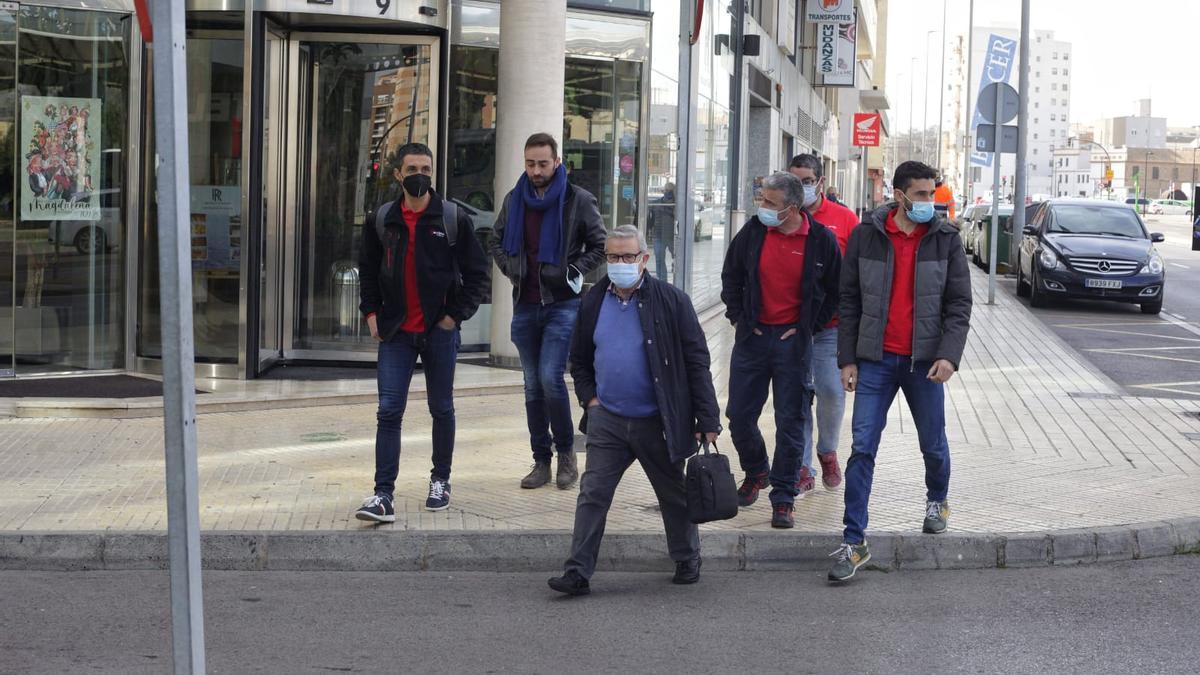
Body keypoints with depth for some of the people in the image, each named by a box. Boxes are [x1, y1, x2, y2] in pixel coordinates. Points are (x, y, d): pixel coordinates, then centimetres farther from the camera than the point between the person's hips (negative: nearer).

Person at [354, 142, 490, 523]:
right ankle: (384, 495, -8)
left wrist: (457, 314, -6)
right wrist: (371, 312, 4)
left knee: (441, 409, 11)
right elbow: (368, 270, 16)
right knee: (389, 411, -6)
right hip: (396, 333, 1)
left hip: (439, 330, -1)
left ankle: (440, 481, 28)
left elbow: (477, 271, 1)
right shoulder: (381, 220, 4)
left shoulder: (454, 219, -3)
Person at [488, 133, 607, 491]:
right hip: (525, 305, 5)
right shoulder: (514, 200, 9)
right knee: (533, 385, 7)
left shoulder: (578, 200, -3)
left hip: (563, 304, -4)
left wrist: (572, 271, -7)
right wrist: (509, 267, 6)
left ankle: (566, 452, 3)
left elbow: (600, 246, 3)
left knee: (550, 378, -15)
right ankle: (542, 461, 14)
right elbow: (496, 241, 22)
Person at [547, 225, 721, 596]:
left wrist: (707, 420, -9)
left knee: (674, 495, 12)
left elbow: (697, 362, -6)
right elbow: (579, 360, 17)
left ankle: (687, 561, 31)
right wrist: (589, 398, 2)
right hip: (607, 420, 2)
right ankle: (577, 572, -2)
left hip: (657, 422, -2)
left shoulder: (671, 301, -6)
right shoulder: (594, 302, 5)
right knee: (592, 494, -3)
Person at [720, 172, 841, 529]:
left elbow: (835, 292, 4)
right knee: (739, 415, 6)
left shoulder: (822, 240, -8)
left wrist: (808, 327, -1)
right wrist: (739, 317, 6)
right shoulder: (753, 231, -2)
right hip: (753, 337, 3)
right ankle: (755, 473, 33)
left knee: (790, 422, 0)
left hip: (793, 340, -3)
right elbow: (731, 277, 13)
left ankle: (783, 498, 9)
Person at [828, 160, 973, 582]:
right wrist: (847, 359, 1)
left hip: (924, 361, 1)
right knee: (862, 448, -6)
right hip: (876, 359, 0)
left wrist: (949, 355, -13)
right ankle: (854, 541, -3)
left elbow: (959, 304, 0)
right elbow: (849, 301, 5)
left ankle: (937, 501, 44)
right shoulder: (865, 236, 0)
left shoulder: (946, 239, 0)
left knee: (933, 445, 13)